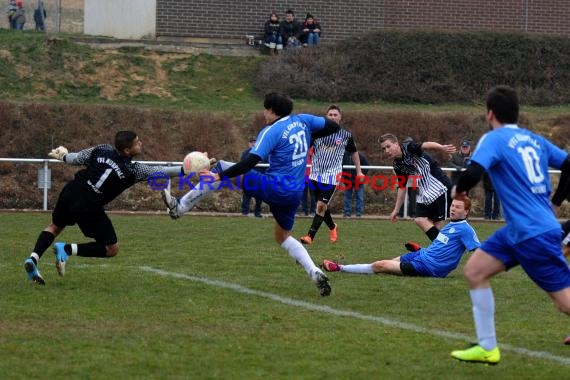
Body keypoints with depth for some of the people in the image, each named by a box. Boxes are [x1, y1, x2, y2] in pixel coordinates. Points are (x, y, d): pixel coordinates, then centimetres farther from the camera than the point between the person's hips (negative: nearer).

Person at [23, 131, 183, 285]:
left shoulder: (101, 150, 4)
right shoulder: (133, 170, -9)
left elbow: (76, 159, 15)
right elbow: (158, 172, -3)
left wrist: (63, 156, 36)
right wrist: (183, 170, 6)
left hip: (70, 192, 5)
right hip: (89, 208, -5)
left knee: (55, 227, 32)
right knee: (112, 249, 8)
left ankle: (33, 258, 8)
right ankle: (67, 249, -4)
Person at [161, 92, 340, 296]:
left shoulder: (271, 132, -12)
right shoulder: (302, 120, 7)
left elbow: (250, 162, -21)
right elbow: (333, 126, 17)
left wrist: (219, 176, -18)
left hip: (273, 187, -7)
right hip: (295, 194, 7)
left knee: (221, 168, 2)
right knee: (283, 236, 26)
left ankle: (180, 207, 2)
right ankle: (316, 273, 5)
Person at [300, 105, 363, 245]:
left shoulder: (346, 135, 2)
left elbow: (354, 153, 17)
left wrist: (359, 171, 19)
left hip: (332, 175, -3)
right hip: (316, 174, 3)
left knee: (321, 205, -14)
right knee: (322, 205, 13)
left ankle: (310, 236, -12)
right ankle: (332, 227, 40)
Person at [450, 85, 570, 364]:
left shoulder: (494, 139, -9)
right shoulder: (534, 139, 12)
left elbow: (473, 174, -23)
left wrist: (458, 190, -1)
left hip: (534, 234, -8)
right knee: (474, 271, 11)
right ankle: (487, 348, 13)